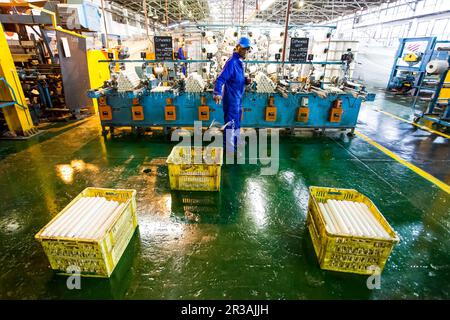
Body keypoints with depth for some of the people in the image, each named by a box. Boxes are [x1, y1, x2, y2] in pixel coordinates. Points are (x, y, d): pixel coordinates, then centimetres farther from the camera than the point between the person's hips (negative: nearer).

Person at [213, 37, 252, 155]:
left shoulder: (240, 62, 9)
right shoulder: (232, 62, -20)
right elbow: (220, 79, -28)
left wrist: (245, 80, 2)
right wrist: (217, 93, -43)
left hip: (237, 97, 10)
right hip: (231, 98, -10)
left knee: (236, 121, 23)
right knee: (230, 123, -1)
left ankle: (236, 142, 42)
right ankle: (230, 150, 11)